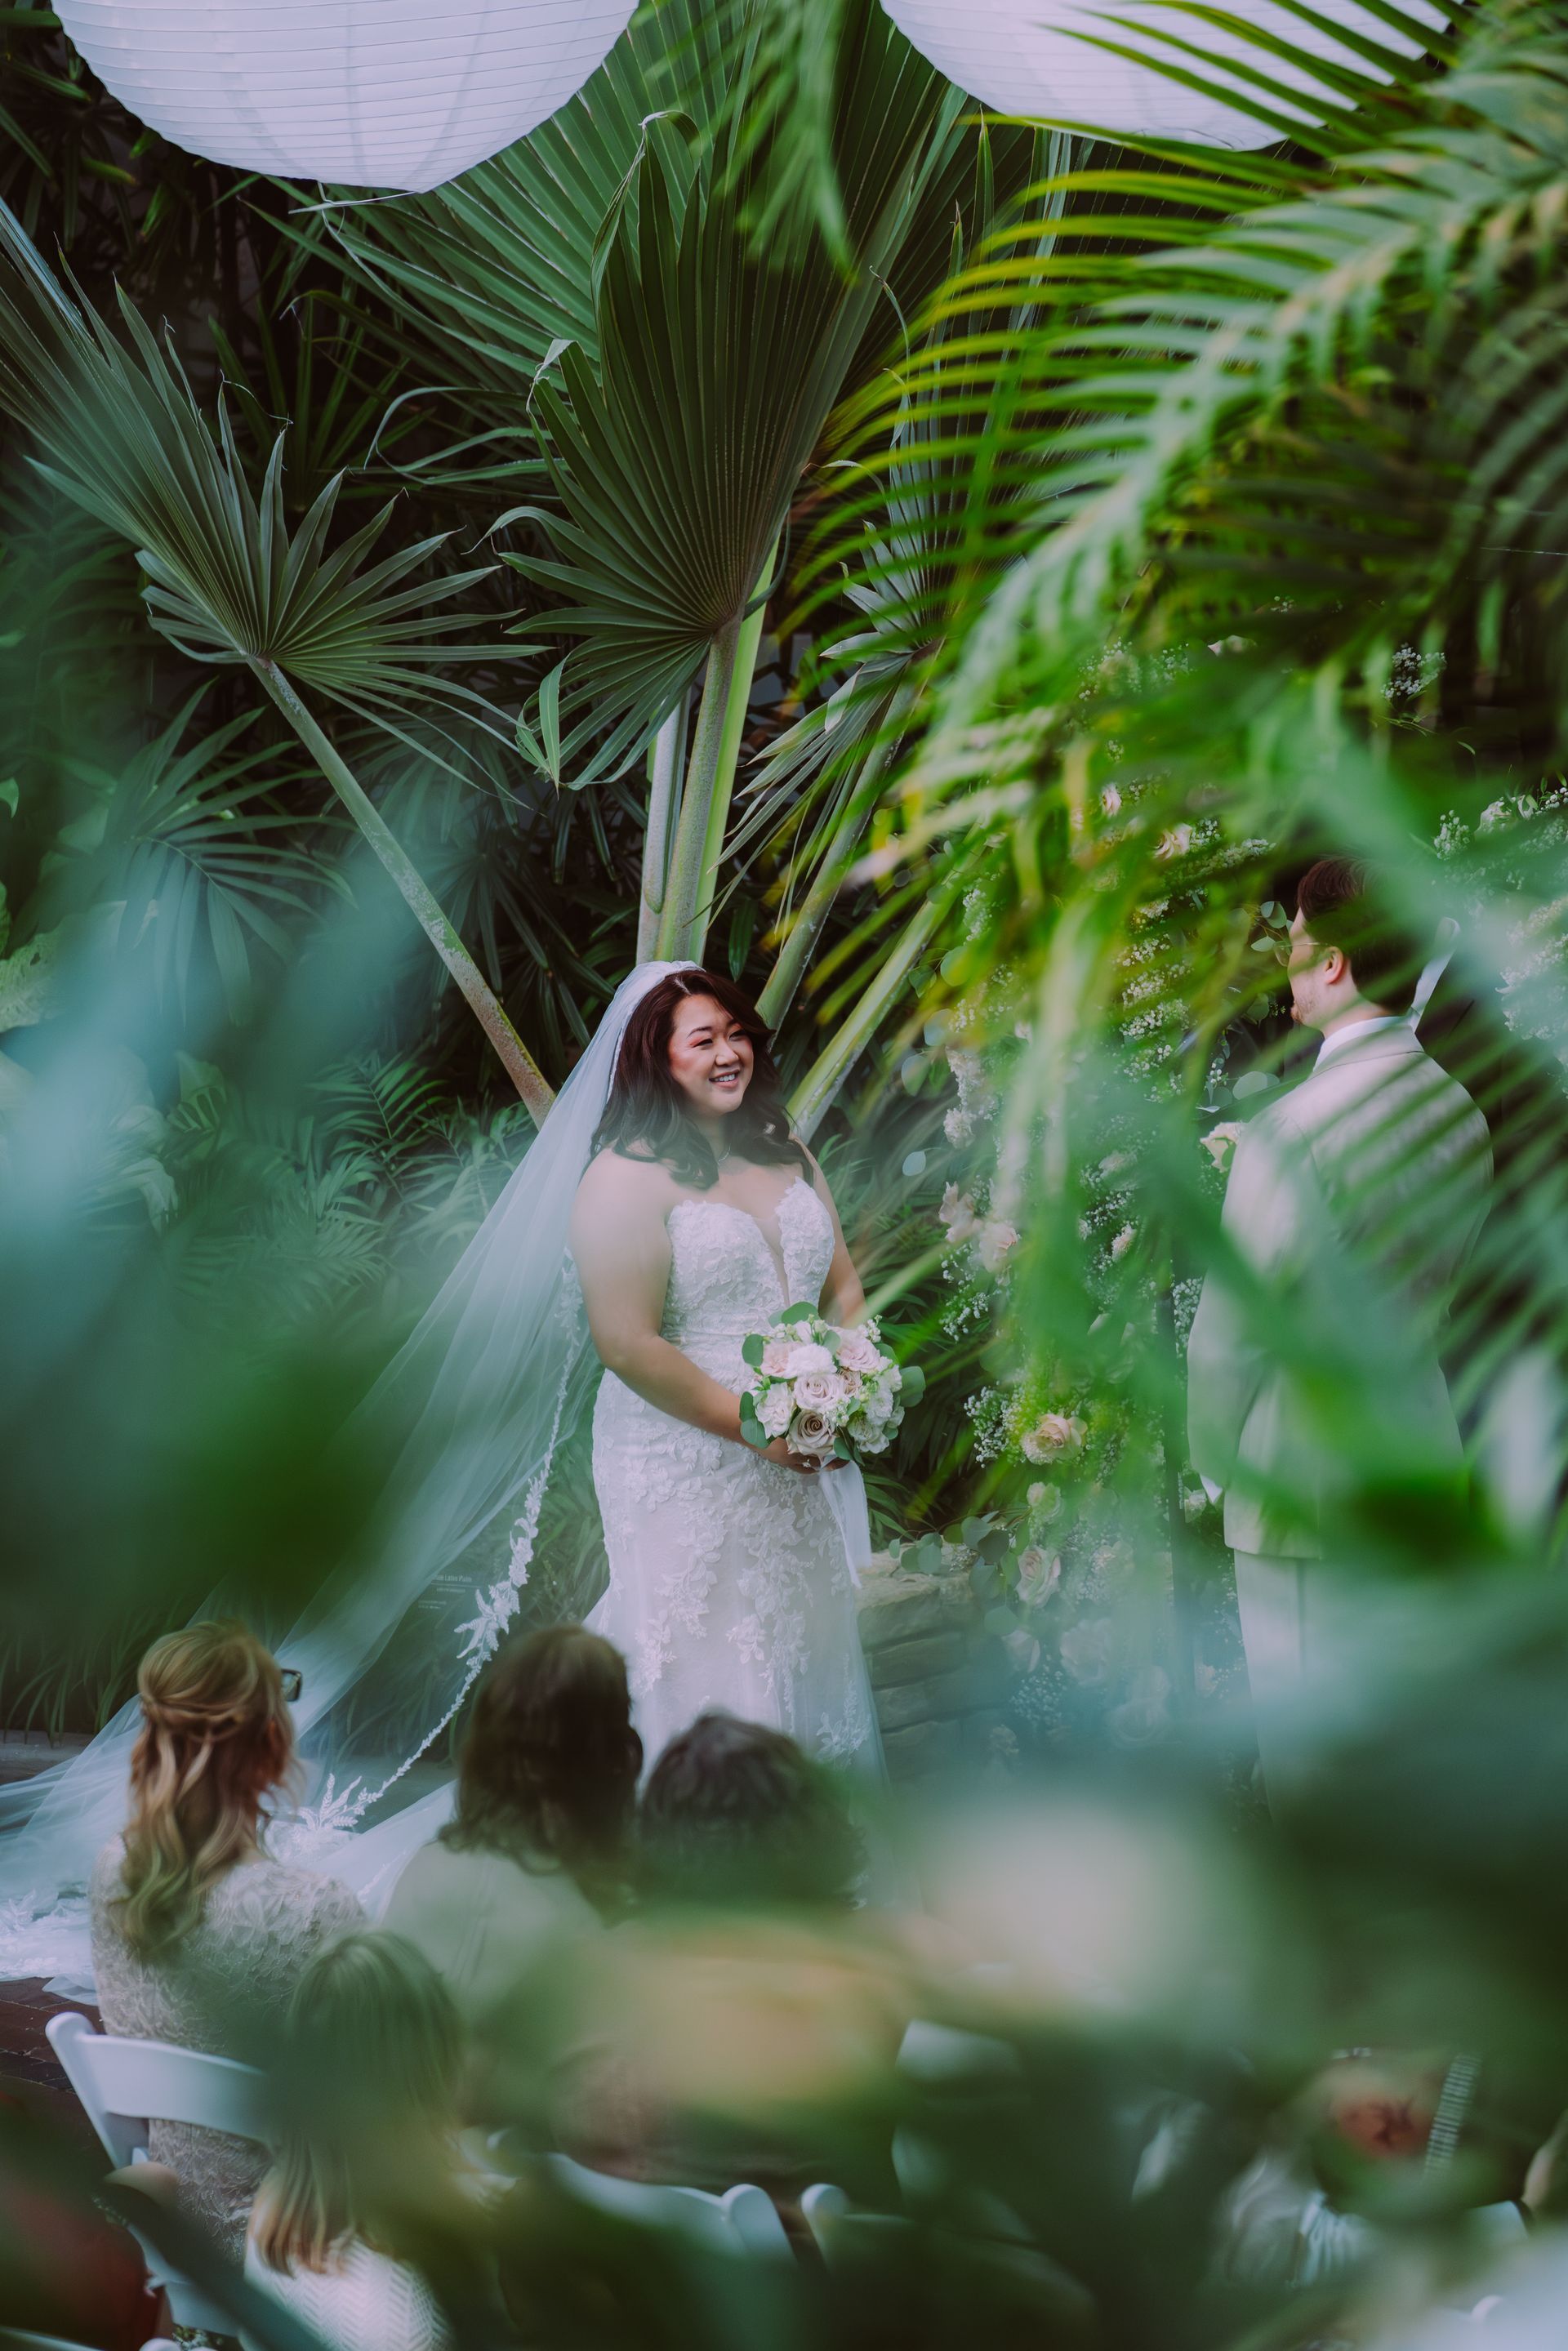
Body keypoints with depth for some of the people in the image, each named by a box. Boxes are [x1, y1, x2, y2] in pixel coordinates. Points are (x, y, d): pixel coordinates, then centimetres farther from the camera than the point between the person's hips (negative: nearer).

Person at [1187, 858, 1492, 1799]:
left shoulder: (1294, 1130, -20)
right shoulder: (1462, 1111, 4)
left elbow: (1230, 1332, -14)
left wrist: (1217, 1466, 1)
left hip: (1308, 1487, -7)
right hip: (1423, 1466, 8)